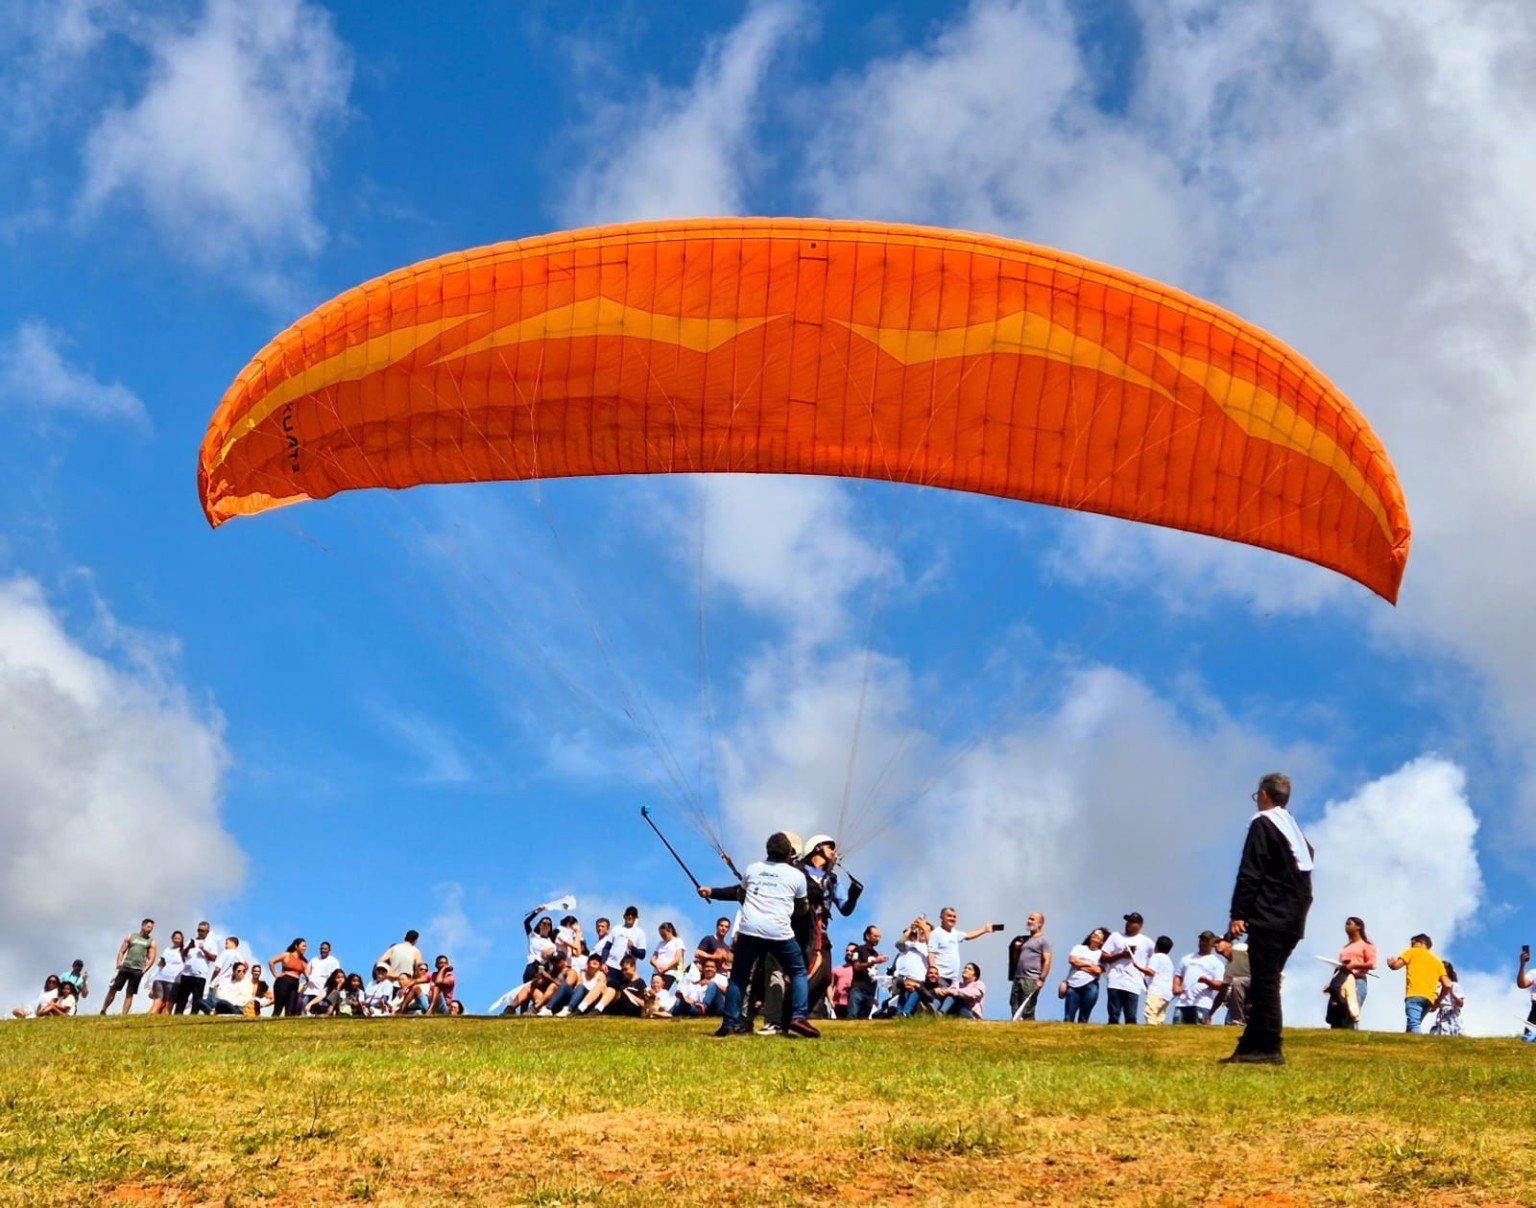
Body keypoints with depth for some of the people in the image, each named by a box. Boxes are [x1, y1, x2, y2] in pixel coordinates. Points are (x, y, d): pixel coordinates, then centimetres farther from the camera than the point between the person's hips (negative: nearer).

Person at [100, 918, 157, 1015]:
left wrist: (144, 970, -8)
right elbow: (121, 952, 9)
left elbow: (151, 959, 4)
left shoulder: (151, 942, 8)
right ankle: (103, 1010, 4)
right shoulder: (131, 937, 10)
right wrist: (119, 965, -2)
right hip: (125, 967, 1)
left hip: (138, 970, -1)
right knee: (113, 988, -4)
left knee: (129, 994, -1)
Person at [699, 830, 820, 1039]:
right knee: (798, 973, 13)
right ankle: (799, 1017, -3)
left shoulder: (752, 869, 12)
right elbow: (803, 908, 18)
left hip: (749, 930, 2)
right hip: (780, 933, -2)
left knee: (738, 976, 14)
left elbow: (740, 896, 25)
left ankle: (729, 1024, 9)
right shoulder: (797, 875, 6)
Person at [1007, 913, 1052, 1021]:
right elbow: (1015, 960, 27)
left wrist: (1041, 979, -18)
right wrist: (1016, 948, 9)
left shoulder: (1043, 941, 1)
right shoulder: (1024, 940, 24)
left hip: (1032, 980, -8)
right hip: (1018, 978, 8)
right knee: (1015, 1010, 2)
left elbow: (1047, 961, -9)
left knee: (1027, 1012, -12)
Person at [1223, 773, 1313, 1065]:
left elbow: (1250, 874, -13)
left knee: (1264, 983, -9)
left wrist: (1238, 915, -15)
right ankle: (1250, 1046, 12)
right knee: (1265, 984, 11)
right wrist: (1297, 911, 19)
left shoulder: (1263, 824, -5)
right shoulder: (1296, 830, 20)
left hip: (1268, 918, -9)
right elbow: (1303, 878, 19)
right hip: (1293, 921, 9)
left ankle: (1269, 1048, -12)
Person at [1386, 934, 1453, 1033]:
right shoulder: (1437, 961, 27)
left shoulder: (1412, 952, 15)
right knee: (1413, 1028, 11)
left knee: (1414, 1026, -22)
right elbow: (1446, 984, 14)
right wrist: (1438, 1000, 25)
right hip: (1429, 998, 6)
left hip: (1414, 995, -6)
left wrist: (1390, 962, 25)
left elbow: (1396, 965, 2)